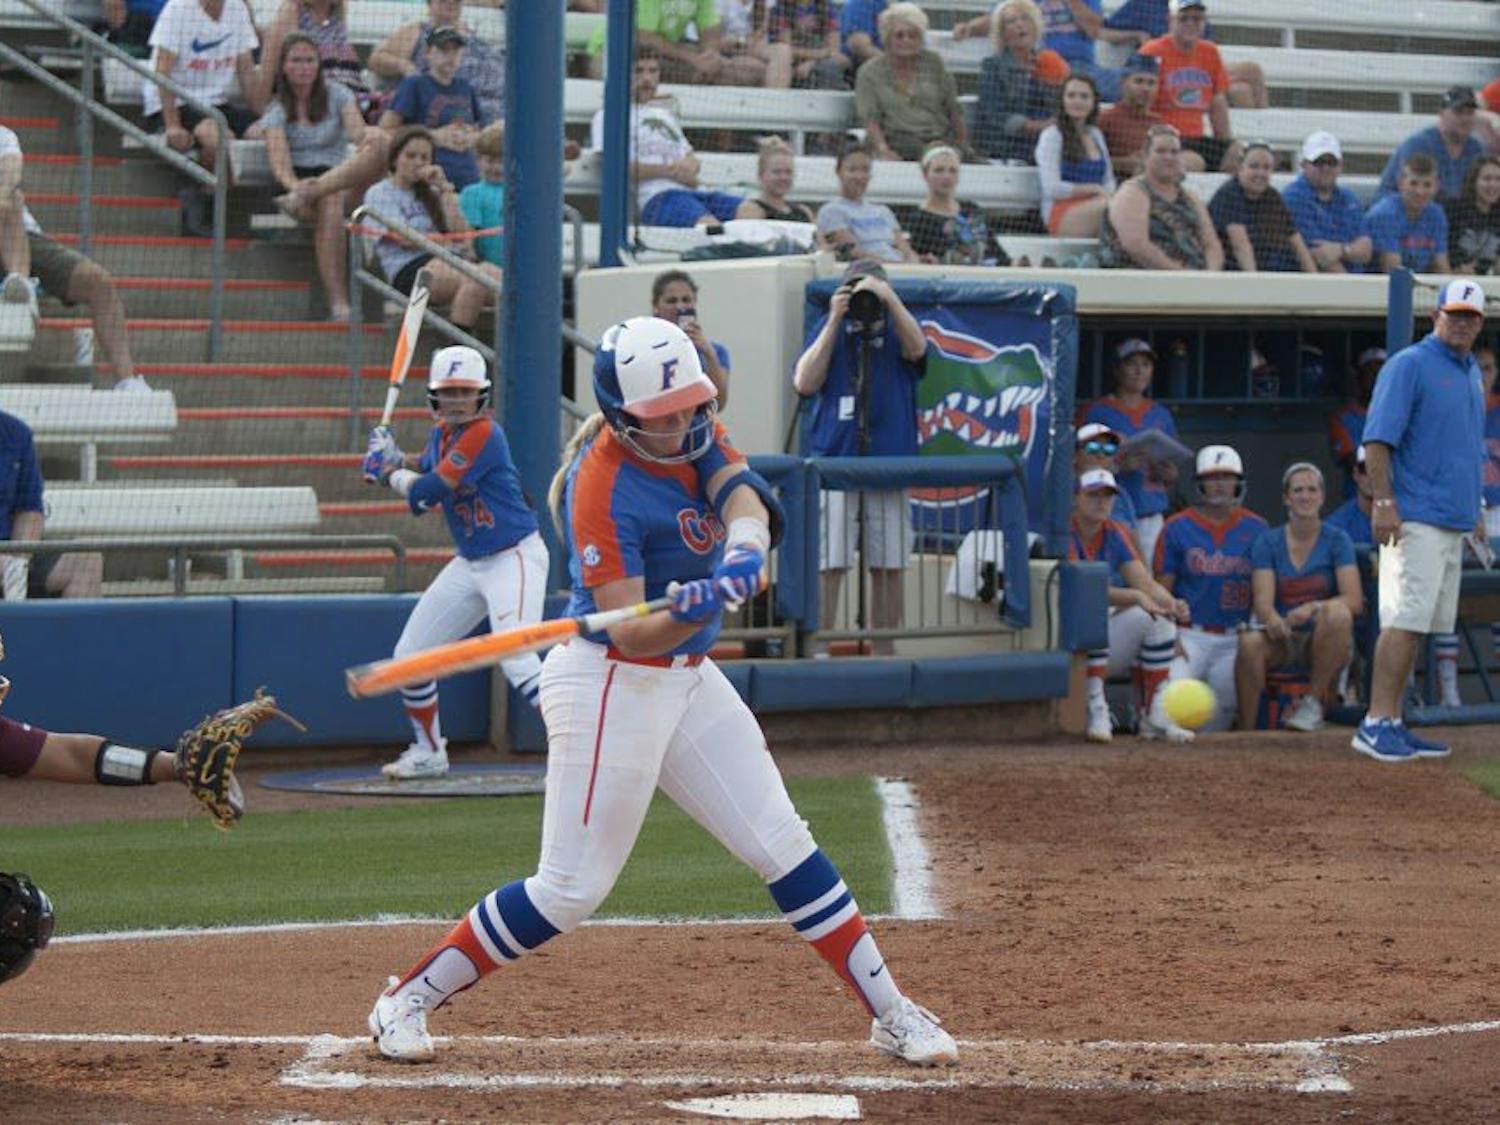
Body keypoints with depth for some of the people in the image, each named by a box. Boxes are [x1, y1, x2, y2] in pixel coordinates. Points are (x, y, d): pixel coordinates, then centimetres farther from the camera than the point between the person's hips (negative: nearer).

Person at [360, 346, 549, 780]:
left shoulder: (484, 434, -20)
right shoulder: (441, 434, 7)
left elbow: (428, 493, -20)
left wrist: (388, 470, -4)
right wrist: (393, 459, 2)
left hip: (514, 558, -9)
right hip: (469, 563, 9)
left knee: (515, 659, -26)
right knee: (409, 655, 13)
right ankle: (429, 753, 30)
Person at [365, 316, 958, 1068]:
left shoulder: (695, 432, 1)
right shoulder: (604, 489, -22)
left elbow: (748, 505, -14)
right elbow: (633, 634, -24)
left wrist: (743, 548, -37)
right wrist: (688, 611, -44)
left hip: (689, 680, 8)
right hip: (610, 687, -8)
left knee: (783, 844, 6)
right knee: (571, 889, -6)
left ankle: (891, 1013, 10)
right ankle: (408, 1000, 6)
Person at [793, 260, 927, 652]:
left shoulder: (897, 326, 11)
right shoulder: (829, 328, 10)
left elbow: (917, 349, -12)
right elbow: (805, 383, -3)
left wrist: (889, 298, -22)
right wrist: (835, 321, -7)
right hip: (834, 458, -1)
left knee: (888, 567, 4)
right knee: (827, 564, -9)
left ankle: (884, 653, 11)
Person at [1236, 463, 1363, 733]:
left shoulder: (1336, 540, 1)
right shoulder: (1268, 543, 4)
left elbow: (1354, 601, -11)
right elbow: (1262, 601, -8)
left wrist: (1314, 607, -30)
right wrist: (1272, 619, -33)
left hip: (1324, 642, -1)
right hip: (1283, 640, 1)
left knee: (1338, 613, -34)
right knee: (1249, 642, -33)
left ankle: (1314, 703, -21)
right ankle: (1246, 731, -24)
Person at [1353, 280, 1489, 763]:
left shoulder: (1471, 372, 18)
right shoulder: (1409, 365, -8)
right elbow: (1377, 439, -14)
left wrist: (1475, 509, 23)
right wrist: (1384, 502, -22)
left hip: (1454, 522, 9)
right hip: (1415, 519, -9)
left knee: (1418, 624, 8)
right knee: (1406, 619, -15)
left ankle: (1391, 725, 11)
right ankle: (1376, 723, -17)